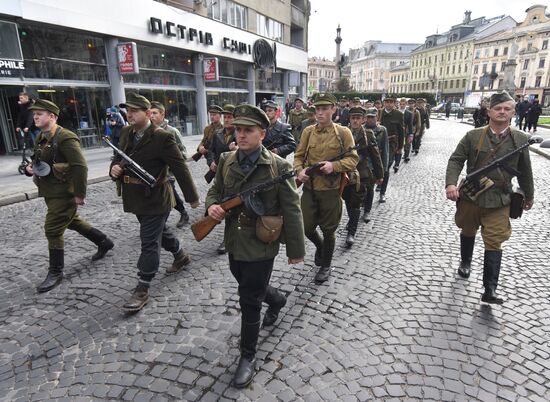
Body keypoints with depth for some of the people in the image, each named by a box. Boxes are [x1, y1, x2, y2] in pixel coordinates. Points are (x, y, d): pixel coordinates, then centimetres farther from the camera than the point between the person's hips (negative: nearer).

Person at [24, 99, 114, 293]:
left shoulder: (65, 137, -19)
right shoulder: (41, 138, 10)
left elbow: (80, 166, -24)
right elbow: (39, 161, 22)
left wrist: (79, 194, -23)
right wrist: (29, 168, -2)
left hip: (63, 192, -10)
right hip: (50, 191, 10)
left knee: (53, 230, -5)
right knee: (73, 221, 21)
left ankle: (55, 272, 10)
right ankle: (104, 242, 37)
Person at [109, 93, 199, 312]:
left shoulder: (162, 137, -17)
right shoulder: (126, 133, 6)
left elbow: (180, 168, -14)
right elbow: (119, 156, 17)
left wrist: (192, 196, -9)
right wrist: (114, 167, -9)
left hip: (155, 200, -8)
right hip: (135, 199, 8)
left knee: (149, 243, -2)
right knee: (159, 232, 23)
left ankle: (142, 290, 10)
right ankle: (181, 256, 48)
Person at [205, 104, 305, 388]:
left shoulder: (278, 167, -16)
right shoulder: (226, 161, -2)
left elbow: (291, 211, -12)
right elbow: (215, 190, 12)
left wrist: (295, 250, -8)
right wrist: (212, 206, -13)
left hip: (261, 246, -6)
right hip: (234, 243, 6)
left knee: (250, 301, 3)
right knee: (249, 287, 26)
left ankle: (248, 356, 26)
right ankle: (277, 301, 59)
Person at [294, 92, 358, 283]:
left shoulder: (343, 132, -5)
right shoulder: (308, 131, 3)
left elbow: (353, 159, -6)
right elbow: (299, 156, 8)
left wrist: (334, 165, -23)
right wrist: (300, 170, -14)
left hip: (331, 190, -2)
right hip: (309, 188, 3)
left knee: (328, 230, 9)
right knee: (306, 227, 9)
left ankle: (326, 266, 31)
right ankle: (319, 246, 43)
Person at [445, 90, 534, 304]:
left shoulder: (520, 139, 0)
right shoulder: (473, 136, -4)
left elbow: (524, 171, 10)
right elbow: (456, 160, -6)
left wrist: (529, 195, 18)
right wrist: (451, 183, -22)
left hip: (499, 201, 0)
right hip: (470, 196, 1)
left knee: (494, 243, -3)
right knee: (468, 232, 20)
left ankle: (490, 289, 2)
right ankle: (465, 263, 47)